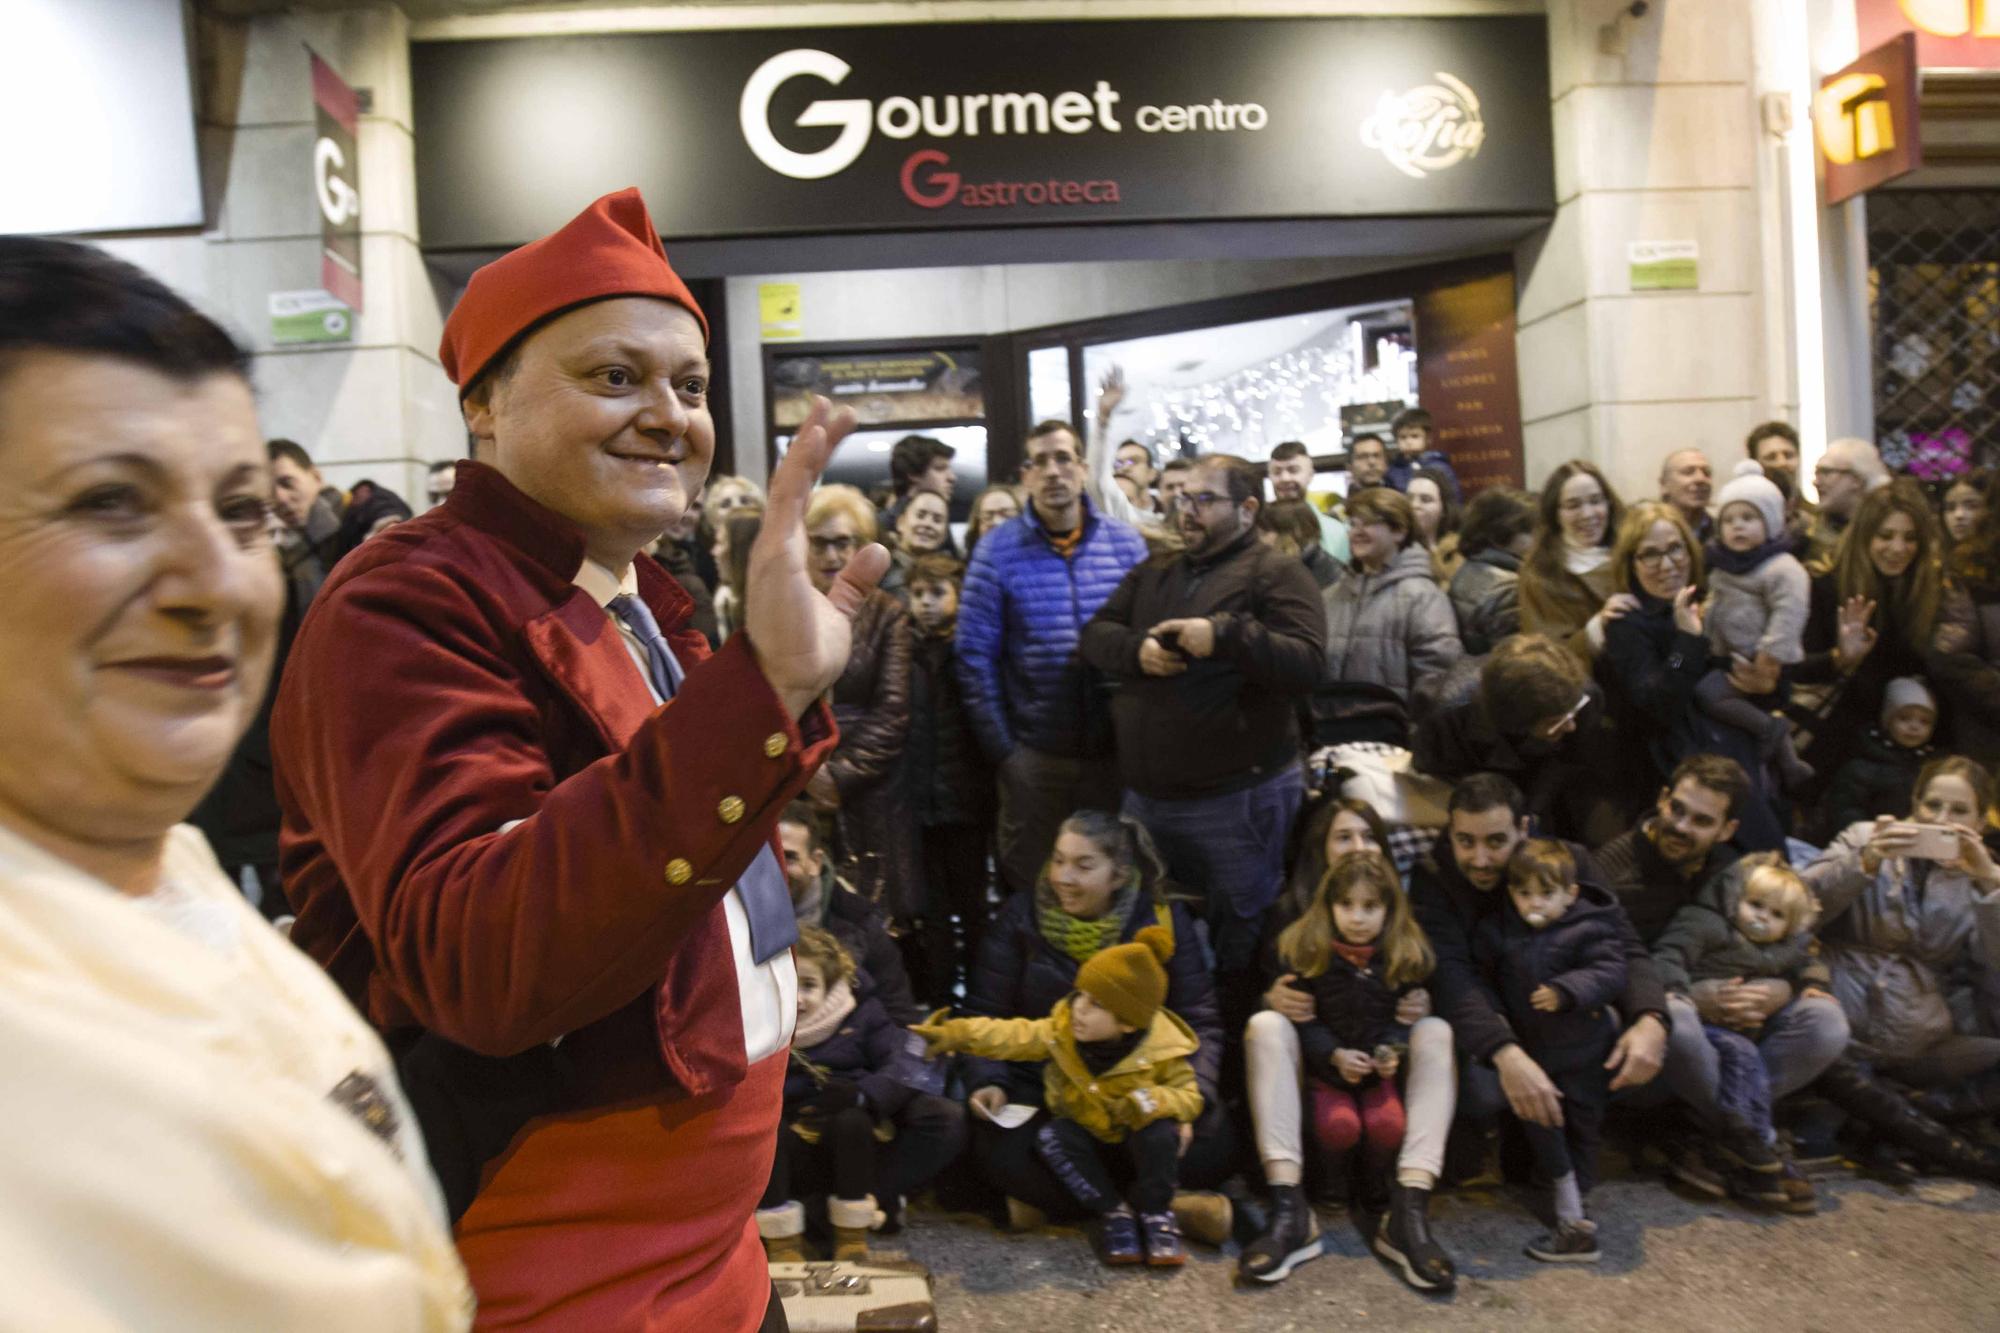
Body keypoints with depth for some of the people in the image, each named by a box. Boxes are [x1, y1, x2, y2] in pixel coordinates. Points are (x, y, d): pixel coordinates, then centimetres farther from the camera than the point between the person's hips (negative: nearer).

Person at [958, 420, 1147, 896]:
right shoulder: (998, 549, -4)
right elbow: (975, 656, -4)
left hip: (1114, 748, 2)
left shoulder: (1126, 542, 1)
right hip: (1033, 752, -1)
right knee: (1028, 888, 12)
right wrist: (1001, 748, -6)